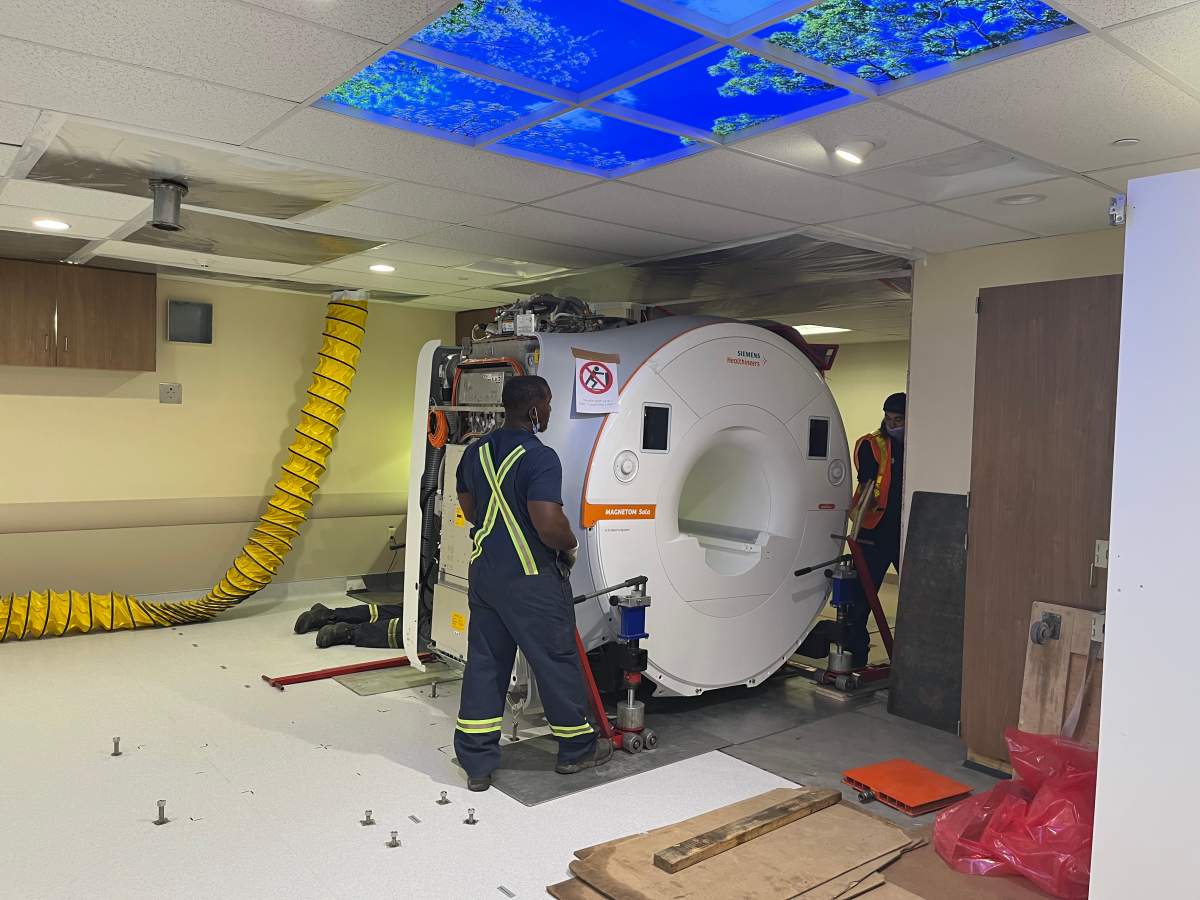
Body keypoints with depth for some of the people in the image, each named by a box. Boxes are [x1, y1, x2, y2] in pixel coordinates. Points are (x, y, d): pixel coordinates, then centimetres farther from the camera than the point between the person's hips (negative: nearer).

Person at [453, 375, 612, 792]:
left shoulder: (476, 452, 6)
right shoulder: (539, 457, -21)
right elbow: (550, 525, -28)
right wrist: (570, 545, -7)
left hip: (484, 572, 7)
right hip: (530, 579, -7)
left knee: (484, 664, 12)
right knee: (557, 662, 10)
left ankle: (476, 763, 17)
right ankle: (577, 747, 26)